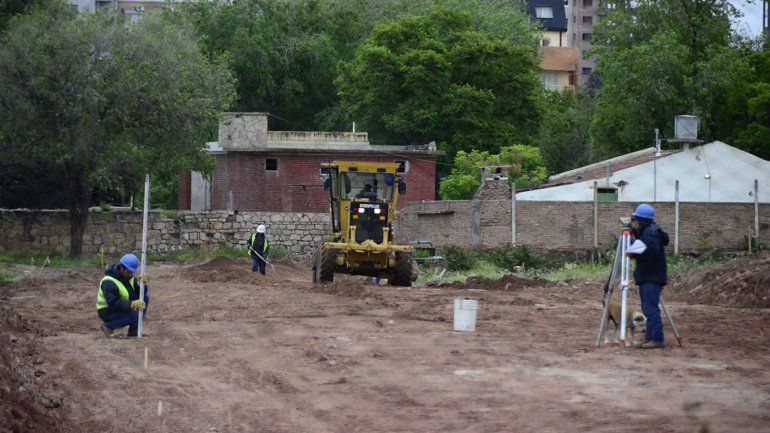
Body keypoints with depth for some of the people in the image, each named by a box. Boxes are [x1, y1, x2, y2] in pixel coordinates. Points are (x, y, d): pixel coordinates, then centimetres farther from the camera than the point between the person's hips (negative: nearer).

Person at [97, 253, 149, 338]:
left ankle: (133, 331, -1)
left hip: (120, 308, 9)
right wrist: (132, 304, -43)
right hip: (108, 313, -8)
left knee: (145, 298, -4)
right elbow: (113, 303, -34)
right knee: (135, 315, -29)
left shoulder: (129, 277, 0)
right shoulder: (109, 282, -26)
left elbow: (139, 294, -2)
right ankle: (108, 325, -7)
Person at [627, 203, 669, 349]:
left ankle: (656, 339, -12)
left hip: (652, 278, -11)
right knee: (648, 309, 13)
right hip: (646, 278, 11)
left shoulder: (651, 232, -14)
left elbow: (652, 252, -26)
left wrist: (634, 254, -22)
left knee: (651, 309, -11)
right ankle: (651, 338, 16)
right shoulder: (645, 232, 17)